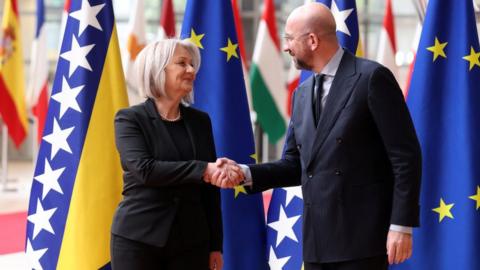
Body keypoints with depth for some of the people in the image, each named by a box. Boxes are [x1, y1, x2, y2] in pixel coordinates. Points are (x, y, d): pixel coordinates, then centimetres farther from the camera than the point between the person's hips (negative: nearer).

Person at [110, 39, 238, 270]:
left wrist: (215, 244, 9)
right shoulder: (130, 119, -2)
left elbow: (210, 188, 12)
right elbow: (144, 169, -17)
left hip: (191, 241, 4)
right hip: (138, 240, -4)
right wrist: (201, 170, -23)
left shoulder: (200, 121, 11)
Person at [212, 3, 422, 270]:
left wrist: (401, 225, -15)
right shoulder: (303, 93, 15)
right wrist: (245, 173, 2)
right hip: (318, 239, 7)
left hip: (361, 236, -7)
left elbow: (406, 157, -10)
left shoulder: (372, 78, -7)